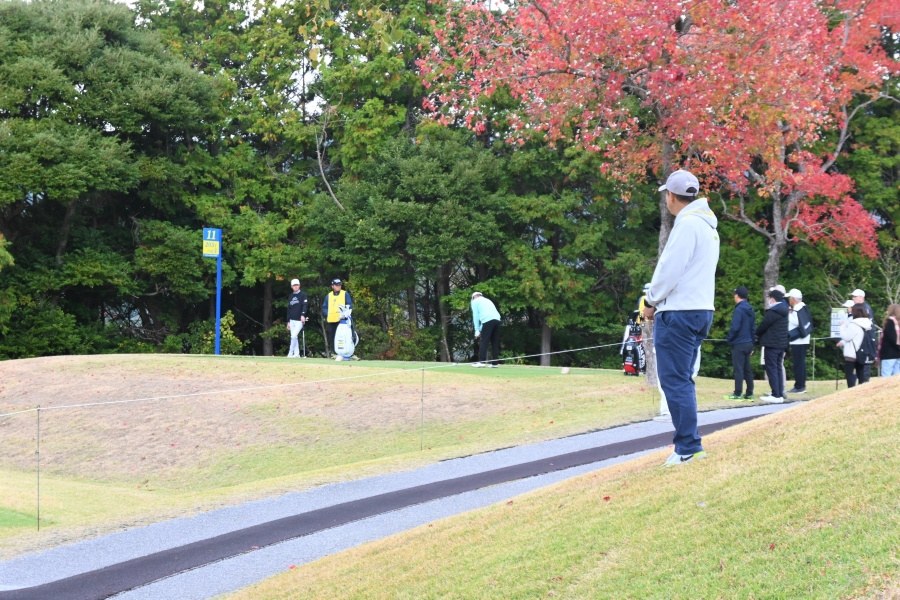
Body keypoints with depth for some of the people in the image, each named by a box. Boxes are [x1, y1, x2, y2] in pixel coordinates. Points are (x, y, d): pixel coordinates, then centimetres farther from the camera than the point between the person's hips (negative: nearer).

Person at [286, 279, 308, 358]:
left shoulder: (303, 295, -2)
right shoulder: (290, 296, 16)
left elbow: (305, 305, -14)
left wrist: (303, 315, -30)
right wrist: (288, 321, 15)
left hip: (299, 320, -6)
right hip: (292, 320, 6)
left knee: (294, 336, -14)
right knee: (293, 337, 5)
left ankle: (290, 353, -11)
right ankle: (296, 354, 9)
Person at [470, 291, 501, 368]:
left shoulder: (475, 301, 15)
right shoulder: (487, 301, 35)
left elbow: (475, 316, 6)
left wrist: (477, 330, 5)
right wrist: (481, 329, 26)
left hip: (487, 320, -6)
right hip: (497, 319, 6)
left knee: (483, 342, -5)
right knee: (495, 342, 8)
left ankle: (482, 361, -13)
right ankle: (495, 363, 5)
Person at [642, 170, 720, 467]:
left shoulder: (687, 224, -13)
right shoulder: (708, 226, 17)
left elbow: (671, 268, -17)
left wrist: (651, 302, -5)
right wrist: (658, 300, 13)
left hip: (679, 312, -10)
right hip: (700, 310, 10)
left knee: (674, 381, -8)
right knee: (682, 380, 14)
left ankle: (688, 448, -10)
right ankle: (690, 445, 13)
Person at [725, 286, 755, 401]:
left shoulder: (739, 310, -14)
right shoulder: (751, 310, 11)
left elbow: (735, 328, -19)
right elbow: (753, 328, 14)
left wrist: (728, 339, -4)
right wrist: (752, 345, 18)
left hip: (739, 344, -8)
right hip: (748, 344, 8)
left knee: (738, 369, -5)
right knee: (747, 369, 11)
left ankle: (737, 394, -4)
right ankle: (749, 393, 12)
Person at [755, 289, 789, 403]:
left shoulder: (772, 312, -16)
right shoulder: (783, 311, 12)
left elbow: (763, 326, -13)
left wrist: (757, 334, 8)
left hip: (772, 344, -9)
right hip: (782, 344, 9)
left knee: (771, 369, -6)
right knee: (778, 369, 13)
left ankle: (776, 395, -10)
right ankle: (780, 394, 12)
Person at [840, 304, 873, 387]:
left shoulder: (854, 325, -18)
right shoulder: (867, 323, 6)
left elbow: (846, 336, -14)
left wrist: (843, 326, -2)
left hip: (851, 354, -8)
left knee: (849, 374, -1)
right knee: (861, 375, 11)